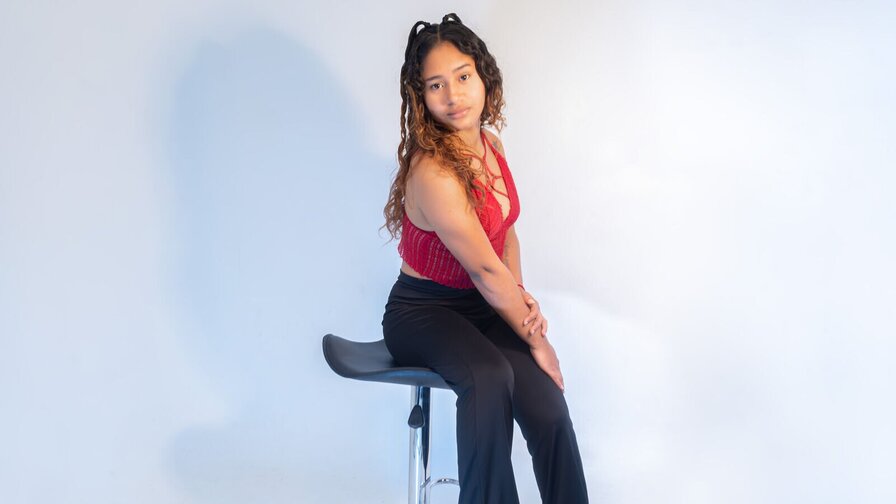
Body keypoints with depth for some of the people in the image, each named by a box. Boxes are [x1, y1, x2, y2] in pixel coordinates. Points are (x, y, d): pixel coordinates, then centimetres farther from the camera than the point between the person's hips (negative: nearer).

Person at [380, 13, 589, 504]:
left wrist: (520, 295, -2)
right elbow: (485, 270, -20)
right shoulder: (433, 172, -25)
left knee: (548, 409, -19)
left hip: (485, 305, 7)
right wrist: (536, 341, -11)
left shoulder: (489, 144, 2)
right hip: (423, 312, -6)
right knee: (489, 375, -38)